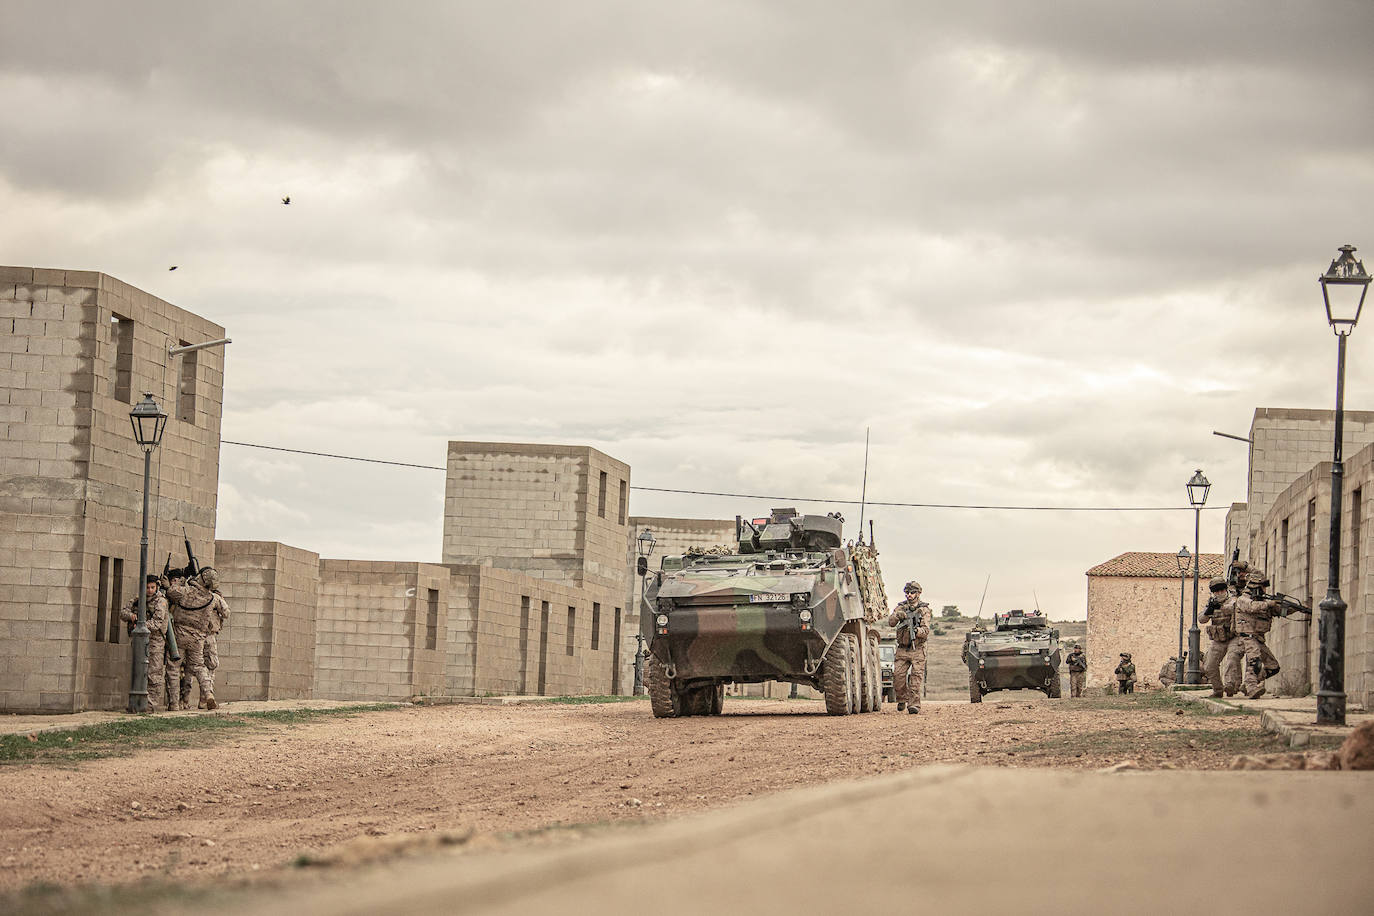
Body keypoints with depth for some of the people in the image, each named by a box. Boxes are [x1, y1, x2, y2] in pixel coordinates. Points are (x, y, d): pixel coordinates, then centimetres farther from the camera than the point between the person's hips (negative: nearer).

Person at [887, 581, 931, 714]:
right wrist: (897, 615, -26)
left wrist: (917, 631, -30)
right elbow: (891, 622, -5)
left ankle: (914, 704, -9)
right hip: (902, 649, 2)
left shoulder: (924, 609, 1)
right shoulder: (901, 607, 10)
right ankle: (902, 700, 18)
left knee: (916, 677, -9)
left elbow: (926, 631, -9)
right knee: (898, 676, -4)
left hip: (917, 649, -2)